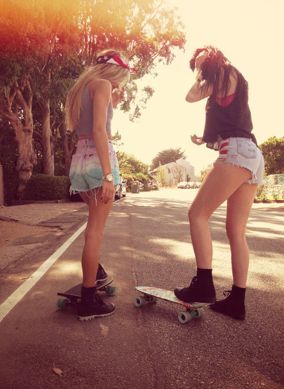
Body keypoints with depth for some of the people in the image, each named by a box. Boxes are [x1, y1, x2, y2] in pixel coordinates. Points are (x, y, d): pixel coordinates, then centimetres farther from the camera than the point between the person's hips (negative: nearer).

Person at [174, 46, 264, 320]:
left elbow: (191, 96, 5)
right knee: (236, 231, 3)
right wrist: (206, 139, 32)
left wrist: (202, 71, 21)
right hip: (252, 155, 9)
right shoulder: (231, 84, 32)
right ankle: (237, 301, 5)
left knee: (198, 214, -10)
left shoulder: (227, 73, 9)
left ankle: (204, 285, -11)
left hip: (237, 152, -9)